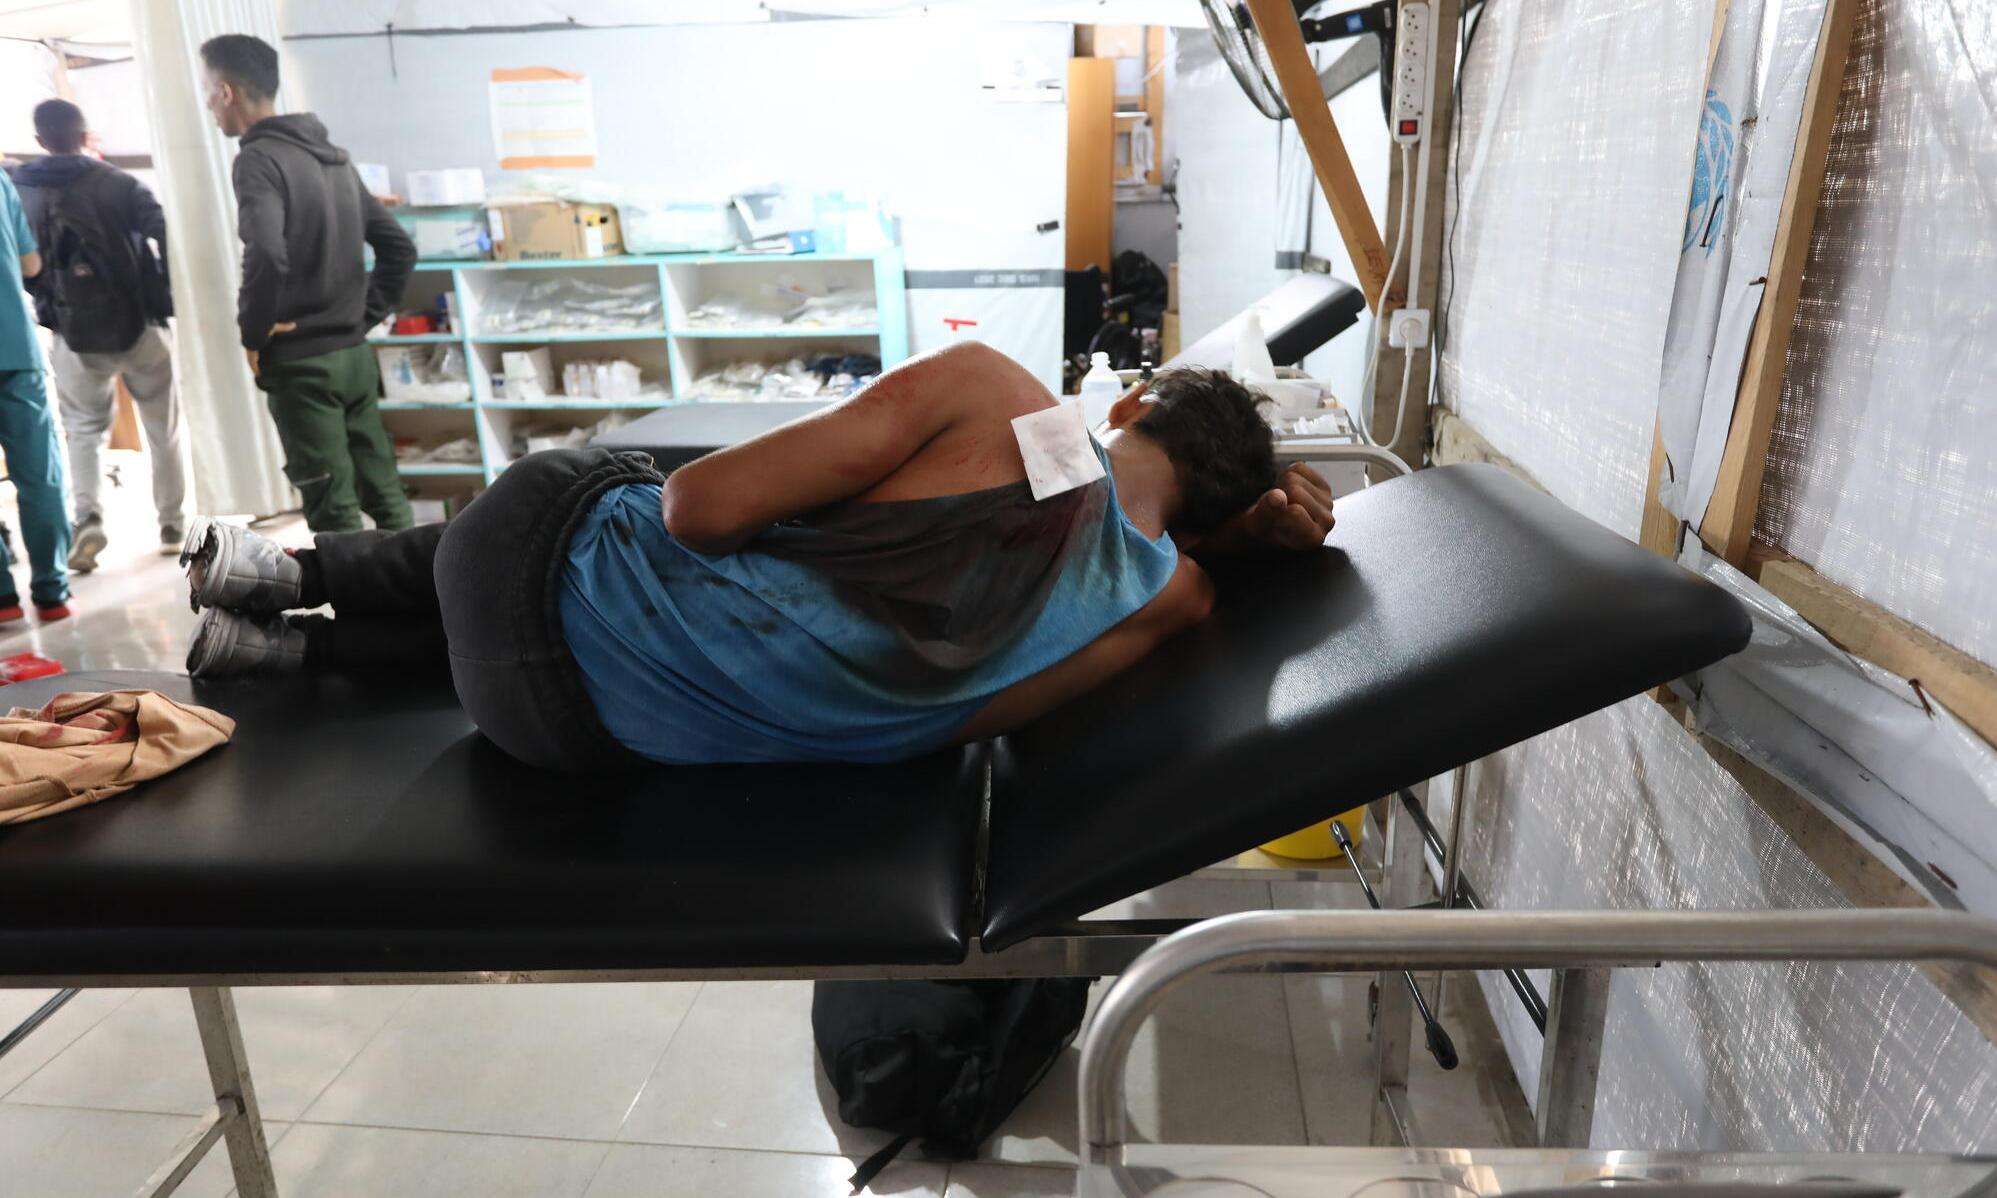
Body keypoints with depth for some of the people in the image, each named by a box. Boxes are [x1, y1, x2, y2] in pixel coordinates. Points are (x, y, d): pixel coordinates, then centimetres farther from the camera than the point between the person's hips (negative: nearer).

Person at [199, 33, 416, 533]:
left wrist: (253, 333, -12)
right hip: (355, 356, 8)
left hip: (301, 364, -7)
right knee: (385, 496, 11)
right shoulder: (333, 156, 13)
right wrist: (364, 316, 13)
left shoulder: (258, 159, -11)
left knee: (333, 510, -1)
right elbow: (399, 248, 15)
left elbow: (267, 257, -27)